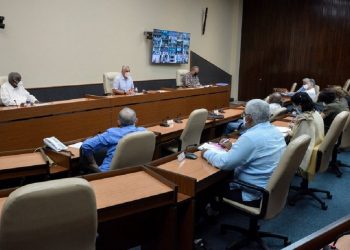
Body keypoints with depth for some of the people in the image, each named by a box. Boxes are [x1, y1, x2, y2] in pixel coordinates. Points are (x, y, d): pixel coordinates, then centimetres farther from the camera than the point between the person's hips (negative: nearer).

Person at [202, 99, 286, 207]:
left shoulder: (250, 137, -26)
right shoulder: (275, 131, 2)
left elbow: (224, 163, -23)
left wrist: (206, 153, -7)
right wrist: (233, 148, 16)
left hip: (256, 196, -8)